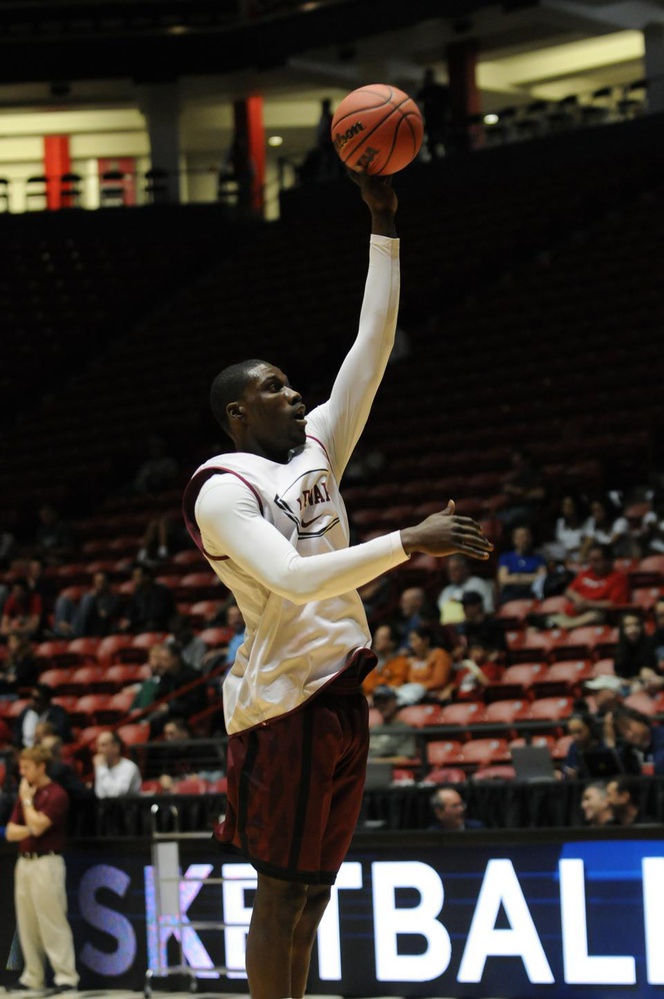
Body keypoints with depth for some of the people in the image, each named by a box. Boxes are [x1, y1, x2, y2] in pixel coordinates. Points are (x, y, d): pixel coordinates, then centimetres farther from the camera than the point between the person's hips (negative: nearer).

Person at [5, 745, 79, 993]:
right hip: (24, 861, 8)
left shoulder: (55, 794, -9)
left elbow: (37, 826, -19)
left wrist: (27, 800, -6)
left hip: (46, 863, -8)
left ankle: (66, 977, -8)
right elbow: (11, 832, 11)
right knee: (27, 925, 10)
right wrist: (29, 829, -8)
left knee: (52, 922, -10)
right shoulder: (25, 793, 15)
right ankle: (32, 979, 16)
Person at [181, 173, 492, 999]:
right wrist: (409, 543, -30)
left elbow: (372, 347, 10)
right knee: (282, 894, -6)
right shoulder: (223, 491, -10)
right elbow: (293, 579, -24)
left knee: (310, 894, 10)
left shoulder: (316, 450, 13)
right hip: (285, 699, -8)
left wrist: (384, 225, 5)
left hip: (342, 690, 8)